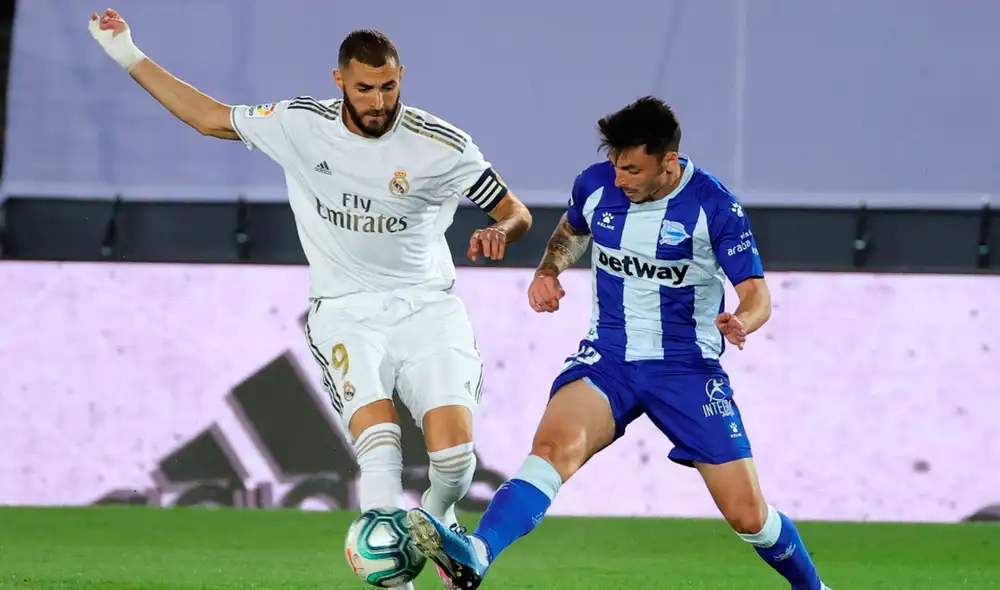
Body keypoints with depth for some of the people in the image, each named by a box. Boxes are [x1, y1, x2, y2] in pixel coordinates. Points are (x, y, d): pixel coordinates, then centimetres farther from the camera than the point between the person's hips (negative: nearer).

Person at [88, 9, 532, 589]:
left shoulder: (441, 146, -8)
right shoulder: (298, 125, -3)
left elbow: (517, 211, 0)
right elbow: (212, 117, 11)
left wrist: (501, 231, -25)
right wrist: (129, 57, 10)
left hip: (426, 306, 0)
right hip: (346, 312, 0)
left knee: (454, 453, -17)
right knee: (379, 447, -26)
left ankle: (440, 521, 18)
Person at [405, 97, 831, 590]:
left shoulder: (714, 206, -12)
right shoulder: (596, 185, -2)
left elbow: (757, 295, -10)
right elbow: (571, 231, 22)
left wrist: (740, 322, -34)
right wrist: (548, 271, 1)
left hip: (687, 367, -1)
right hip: (606, 359, 1)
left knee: (747, 514, -3)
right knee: (556, 443, -31)